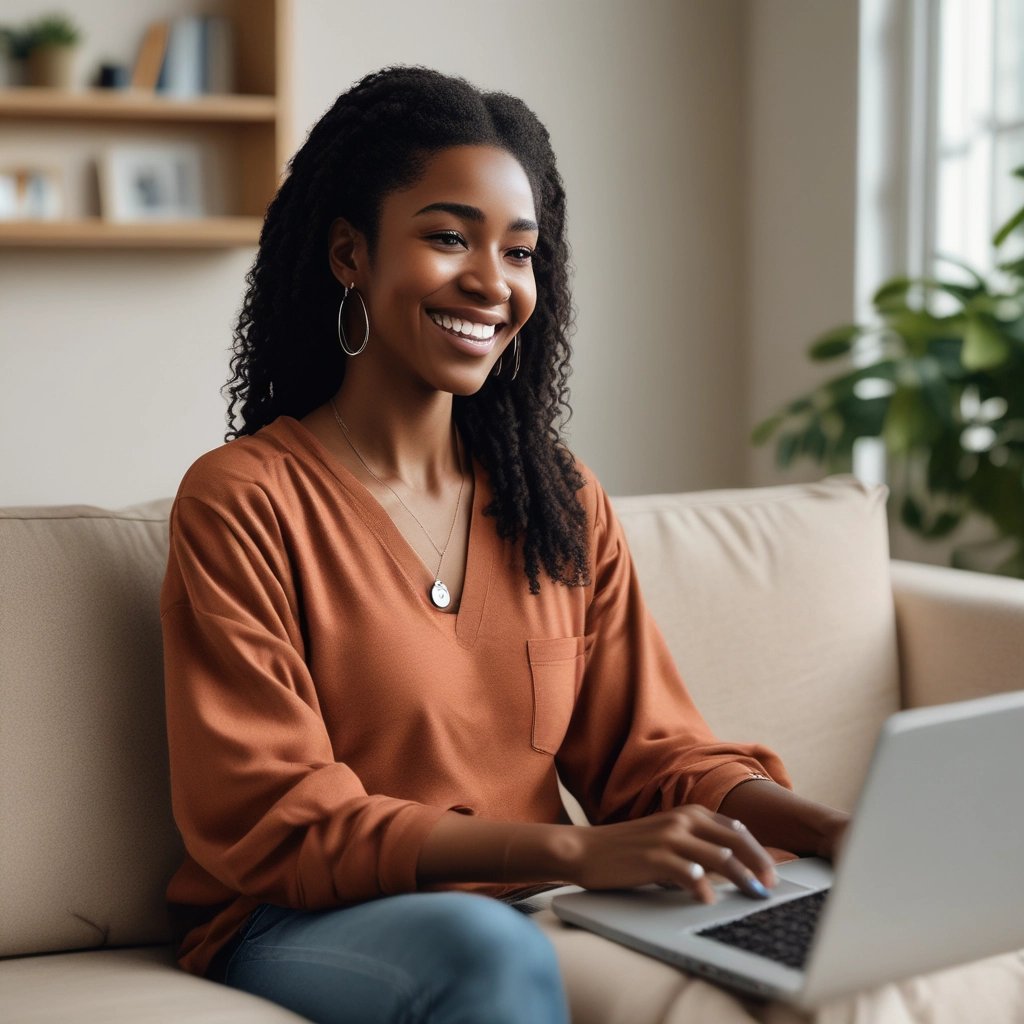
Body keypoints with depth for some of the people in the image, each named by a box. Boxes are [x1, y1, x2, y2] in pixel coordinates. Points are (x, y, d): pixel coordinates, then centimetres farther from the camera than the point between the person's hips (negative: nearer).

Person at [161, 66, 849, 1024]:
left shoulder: (564, 502, 12)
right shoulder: (242, 503, -6)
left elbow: (650, 751, 8)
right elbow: (272, 822, -14)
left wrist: (827, 826, -14)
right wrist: (571, 850, -27)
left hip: (528, 909, 5)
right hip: (307, 929, -5)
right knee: (487, 946, -39)